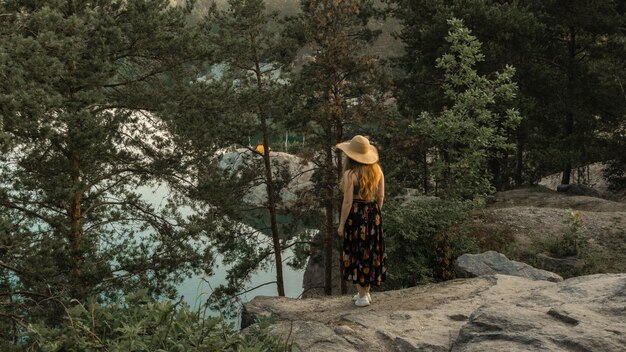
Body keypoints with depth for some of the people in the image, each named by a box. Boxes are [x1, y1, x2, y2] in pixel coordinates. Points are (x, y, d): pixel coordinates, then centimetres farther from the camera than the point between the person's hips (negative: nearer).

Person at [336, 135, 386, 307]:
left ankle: (362, 295, 10)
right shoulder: (377, 170, 2)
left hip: (355, 216, -6)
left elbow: (348, 202, -14)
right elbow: (381, 197, 6)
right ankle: (365, 291, 27)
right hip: (374, 216, 6)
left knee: (357, 254, 5)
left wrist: (341, 224, -7)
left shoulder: (350, 174, -15)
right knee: (371, 253, 15)